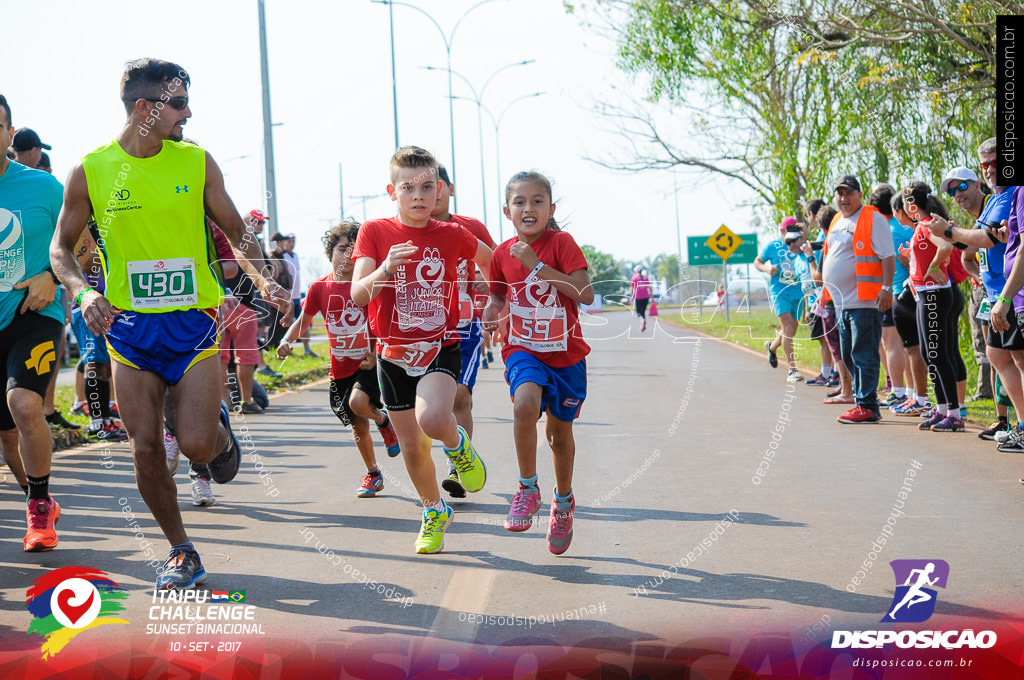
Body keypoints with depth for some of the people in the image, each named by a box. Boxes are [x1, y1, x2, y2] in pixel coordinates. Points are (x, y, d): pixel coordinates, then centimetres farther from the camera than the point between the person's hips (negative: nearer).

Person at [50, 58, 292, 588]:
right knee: (145, 450, 0)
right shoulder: (90, 171, -1)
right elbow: (60, 249, 7)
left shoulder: (197, 162, 0)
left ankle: (220, 430, 25)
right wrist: (85, 292, -13)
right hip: (129, 326, 1)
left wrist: (263, 280, -10)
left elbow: (236, 233, 8)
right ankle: (181, 551, 18)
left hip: (193, 323, -1)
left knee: (196, 445, -12)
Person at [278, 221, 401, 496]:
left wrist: (377, 353, -16)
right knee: (358, 425, 10)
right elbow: (304, 320, 11)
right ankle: (373, 474, 31)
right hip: (341, 367, 3)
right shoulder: (320, 287, 0)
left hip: (370, 362, -3)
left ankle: (383, 420, 7)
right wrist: (287, 340, -7)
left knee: (358, 402, -29)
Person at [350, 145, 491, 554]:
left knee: (431, 420, -29)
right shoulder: (375, 232, -4)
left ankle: (458, 444, 6)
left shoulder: (452, 235, -2)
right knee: (412, 447, 9)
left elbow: (489, 259, 19)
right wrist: (384, 269, -33)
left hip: (440, 347, -1)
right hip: (393, 354, 2)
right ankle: (434, 511, 34)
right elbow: (358, 295, -15)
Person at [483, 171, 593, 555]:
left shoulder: (561, 243, -11)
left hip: (565, 353, -1)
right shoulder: (502, 254, -1)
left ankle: (563, 501, 39)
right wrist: (492, 313, -6)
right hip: (523, 350, 1)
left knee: (560, 432, 12)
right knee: (525, 403, -30)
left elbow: (586, 295, -22)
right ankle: (528, 488, -12)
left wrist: (537, 266, -25)